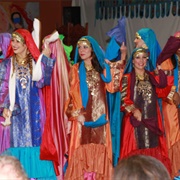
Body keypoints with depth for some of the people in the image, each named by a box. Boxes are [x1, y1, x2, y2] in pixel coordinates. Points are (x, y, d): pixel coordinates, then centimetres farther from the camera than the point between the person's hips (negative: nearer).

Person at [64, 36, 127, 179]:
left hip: (99, 115, 2)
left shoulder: (102, 68, 11)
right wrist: (76, 113, -11)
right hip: (83, 115, -2)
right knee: (82, 148, -7)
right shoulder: (76, 69, 7)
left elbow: (112, 86, -1)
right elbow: (71, 94, 3)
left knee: (99, 149, 0)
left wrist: (123, 57, -2)